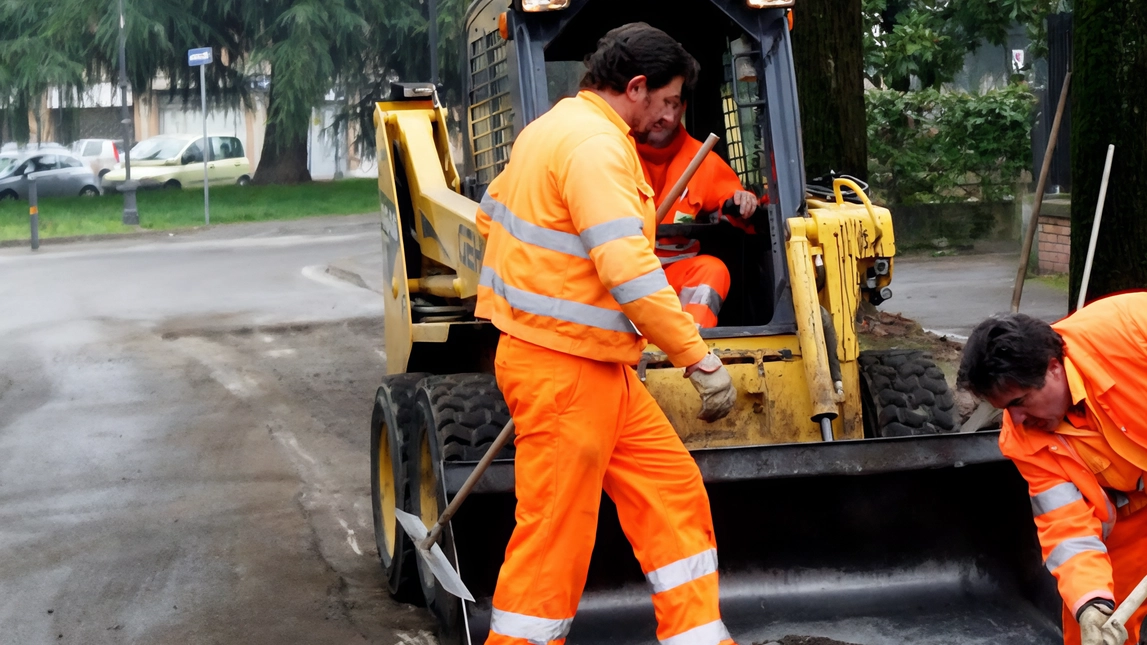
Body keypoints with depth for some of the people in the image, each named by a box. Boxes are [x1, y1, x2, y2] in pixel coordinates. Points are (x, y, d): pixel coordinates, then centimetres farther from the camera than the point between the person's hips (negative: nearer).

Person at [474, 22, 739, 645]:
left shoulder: (550, 128, 13)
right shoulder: (596, 144, -19)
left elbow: (491, 214, 25)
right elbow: (630, 270, -27)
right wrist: (702, 361, -24)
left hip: (596, 369, 10)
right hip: (566, 370, -10)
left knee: (672, 491, 12)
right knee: (555, 535, -2)